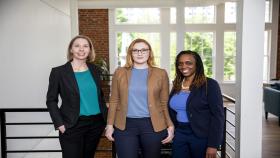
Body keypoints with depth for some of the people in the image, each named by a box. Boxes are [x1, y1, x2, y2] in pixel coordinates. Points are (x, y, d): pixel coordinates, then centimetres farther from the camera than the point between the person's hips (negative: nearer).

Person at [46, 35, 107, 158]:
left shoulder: (95, 70, 6)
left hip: (96, 123, 4)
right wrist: (59, 124, -12)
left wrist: (106, 117, 9)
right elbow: (51, 100, -3)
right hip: (72, 125, -4)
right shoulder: (58, 72, -6)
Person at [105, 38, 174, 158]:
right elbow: (114, 101, 7)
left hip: (153, 125, 0)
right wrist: (110, 124, 3)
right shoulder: (120, 72, 5)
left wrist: (170, 125, 1)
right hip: (125, 125, 0)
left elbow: (164, 103, 6)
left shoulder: (161, 74, 4)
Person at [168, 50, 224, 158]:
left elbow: (217, 116, -13)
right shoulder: (177, 85, 7)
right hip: (179, 134, 5)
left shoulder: (210, 84, -10)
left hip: (201, 136, -5)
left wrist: (213, 145, -17)